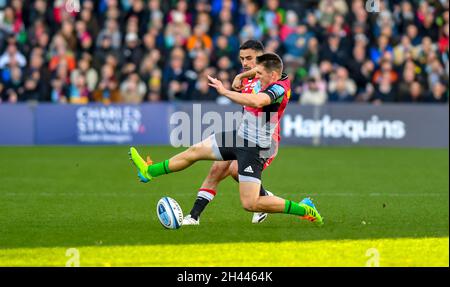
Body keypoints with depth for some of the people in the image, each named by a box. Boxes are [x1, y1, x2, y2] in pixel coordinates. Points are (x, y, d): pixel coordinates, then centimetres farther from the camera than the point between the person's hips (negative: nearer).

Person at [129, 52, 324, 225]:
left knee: (250, 204, -11)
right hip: (241, 136, 10)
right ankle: (149, 171, 34)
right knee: (195, 151, 17)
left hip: (254, 148, -10)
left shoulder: (279, 88, -24)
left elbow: (256, 101, -43)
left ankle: (305, 210, 2)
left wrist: (224, 91, -36)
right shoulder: (278, 80, 4)